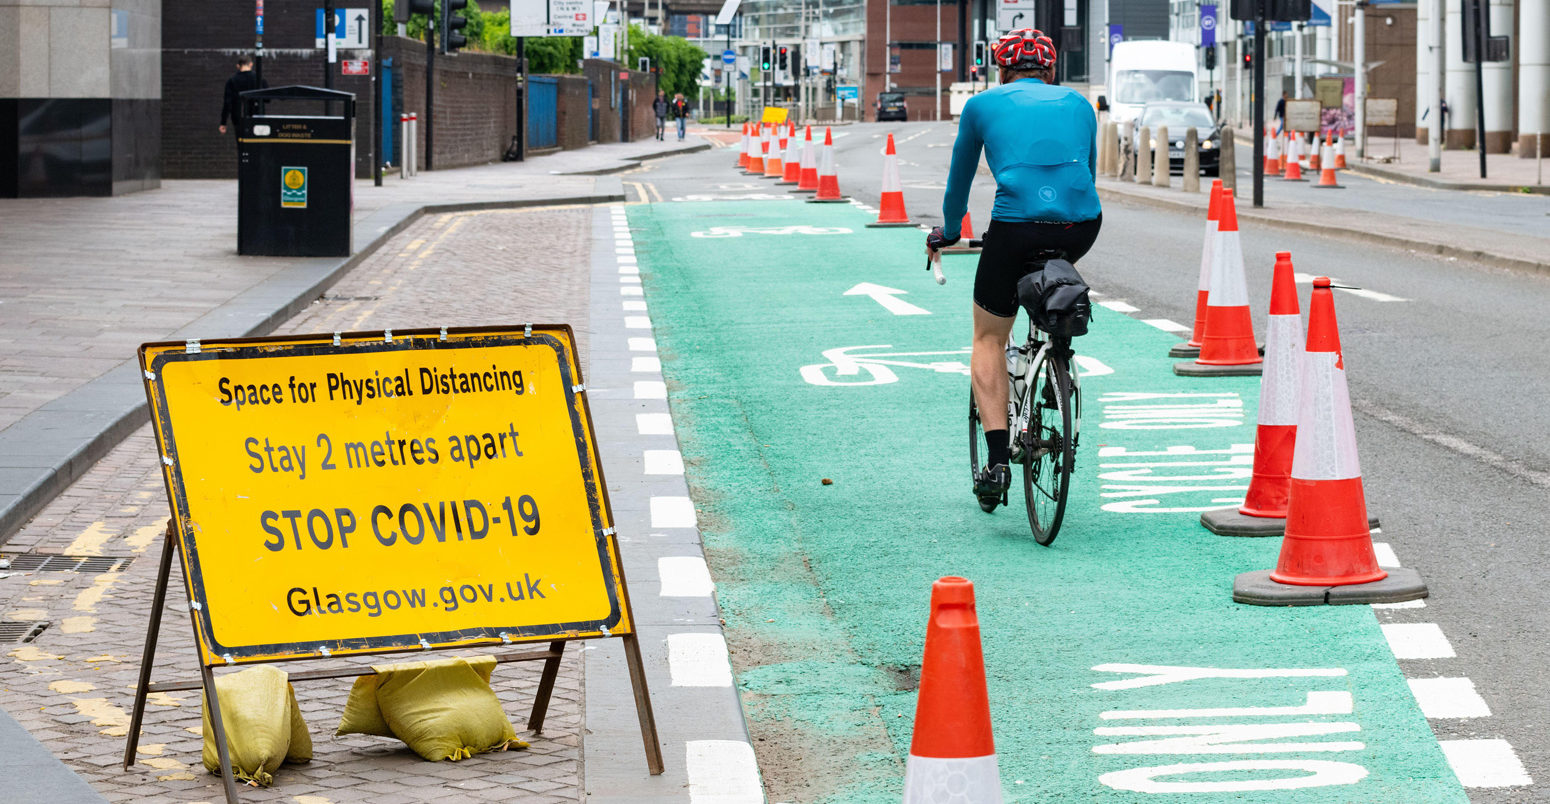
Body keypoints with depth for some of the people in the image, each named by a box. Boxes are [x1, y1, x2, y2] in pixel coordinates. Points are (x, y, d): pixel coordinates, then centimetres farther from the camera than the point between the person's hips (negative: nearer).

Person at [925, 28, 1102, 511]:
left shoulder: (983, 105, 18)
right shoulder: (1078, 105, 24)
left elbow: (959, 181, 29)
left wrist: (948, 232, 47)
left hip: (1016, 228, -2)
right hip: (1082, 225, 2)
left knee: (989, 339, 15)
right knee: (1055, 269, 39)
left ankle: (997, 461, 0)